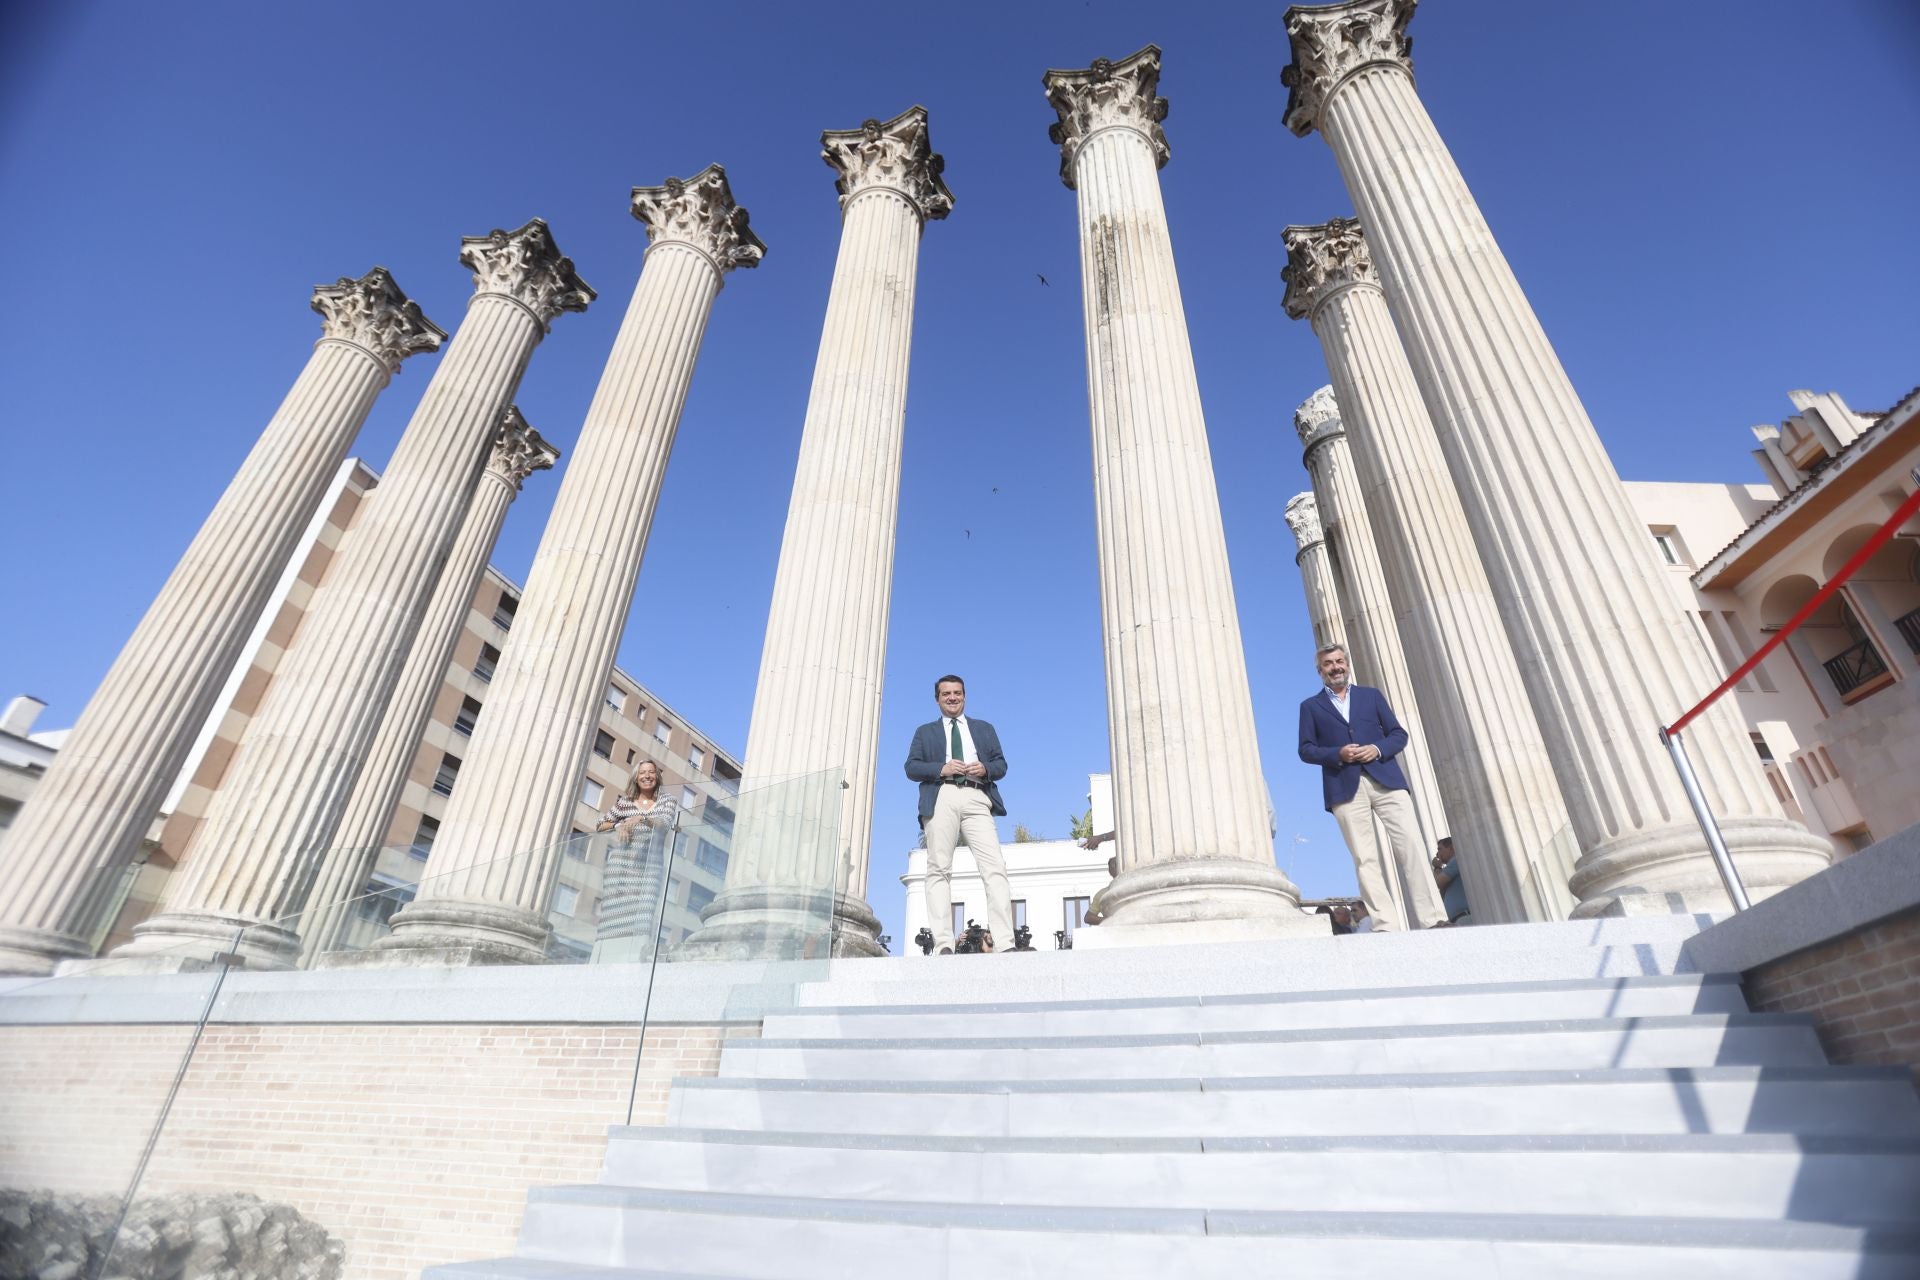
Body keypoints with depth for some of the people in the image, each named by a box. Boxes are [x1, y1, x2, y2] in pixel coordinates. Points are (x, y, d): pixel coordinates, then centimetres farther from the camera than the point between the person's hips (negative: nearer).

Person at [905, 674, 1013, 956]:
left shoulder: (984, 728, 28)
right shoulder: (925, 731, 24)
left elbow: (1001, 764, 20)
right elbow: (911, 767, 11)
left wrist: (985, 768, -4)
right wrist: (942, 768, -6)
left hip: (976, 798, 1)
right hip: (941, 799, 0)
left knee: (995, 867, -14)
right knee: (939, 869, -9)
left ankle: (1004, 940, -19)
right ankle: (943, 943, -12)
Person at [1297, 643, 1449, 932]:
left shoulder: (1372, 695, 19)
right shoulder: (1310, 706, 14)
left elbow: (1399, 734, 13)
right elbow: (1306, 749, 6)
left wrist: (1378, 749, -7)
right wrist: (1337, 754, -12)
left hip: (1385, 780, 1)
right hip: (1345, 788, -1)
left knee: (1411, 847, -8)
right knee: (1365, 859, -6)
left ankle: (1433, 921, -6)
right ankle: (1386, 926, -8)